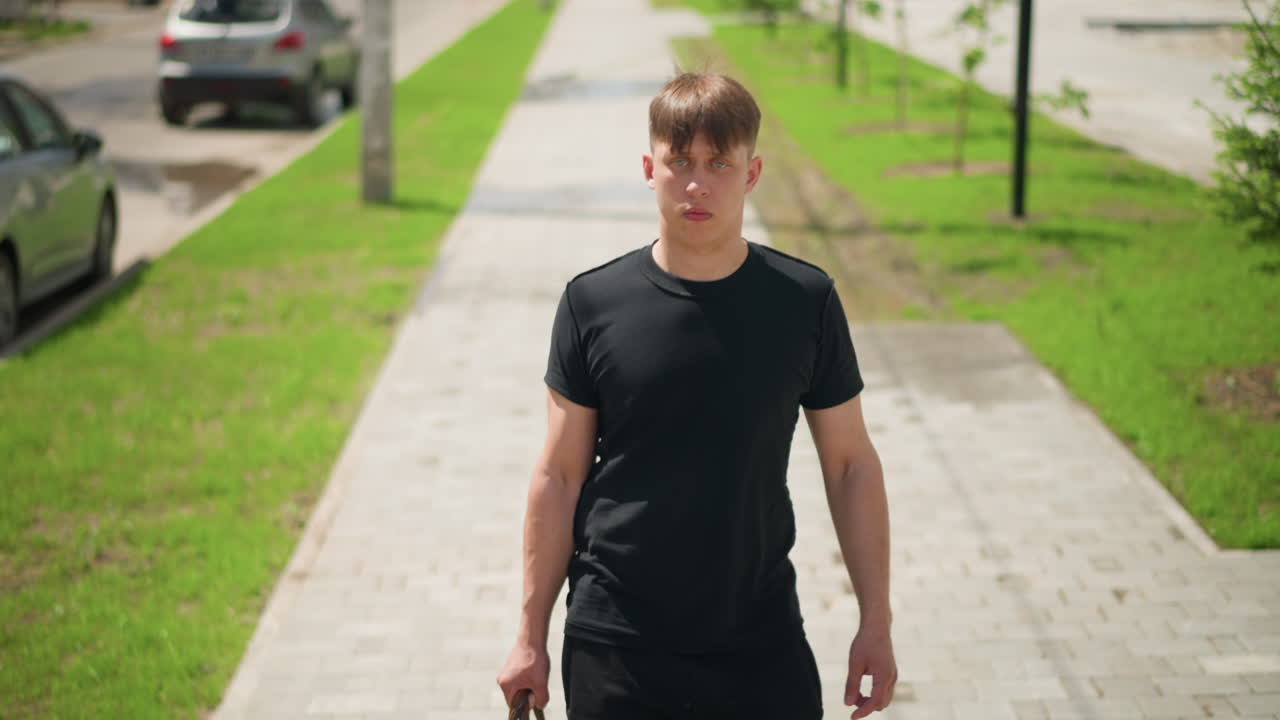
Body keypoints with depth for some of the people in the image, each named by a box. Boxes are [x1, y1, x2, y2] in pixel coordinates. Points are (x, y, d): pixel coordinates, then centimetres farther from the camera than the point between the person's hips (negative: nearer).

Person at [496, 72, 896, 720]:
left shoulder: (805, 301, -3)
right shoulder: (593, 303, -4)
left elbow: (851, 465, 4)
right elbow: (559, 476, 1)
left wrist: (875, 623, 3)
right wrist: (530, 637, 2)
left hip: (763, 647, 1)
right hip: (613, 653, 0)